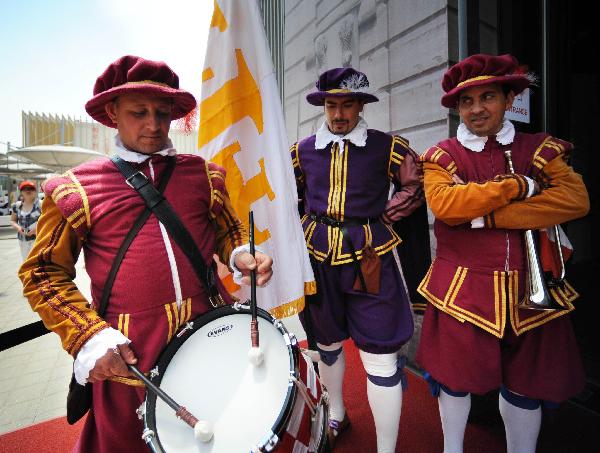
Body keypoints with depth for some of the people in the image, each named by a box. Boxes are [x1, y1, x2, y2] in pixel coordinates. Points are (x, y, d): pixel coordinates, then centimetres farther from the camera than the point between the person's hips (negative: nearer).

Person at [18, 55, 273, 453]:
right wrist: (88, 336, -11)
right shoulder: (76, 188, -2)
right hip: (127, 352, -1)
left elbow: (228, 230, 13)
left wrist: (241, 256, -10)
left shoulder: (201, 173, 4)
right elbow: (44, 273, 1)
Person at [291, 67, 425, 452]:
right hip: (318, 258, 4)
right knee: (327, 344, 20)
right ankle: (337, 416, 47)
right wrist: (302, 229, 7)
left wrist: (384, 218, -4)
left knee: (381, 358, 1)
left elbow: (416, 187, 8)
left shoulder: (387, 146, -3)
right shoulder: (303, 150, 6)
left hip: (370, 261, -3)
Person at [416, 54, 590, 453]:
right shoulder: (442, 156, 0)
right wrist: (519, 186, -14)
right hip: (461, 287, -2)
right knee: (455, 376, 11)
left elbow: (576, 199, -11)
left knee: (525, 383, 16)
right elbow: (443, 203, -20)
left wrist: (486, 217, -18)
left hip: (527, 287, 3)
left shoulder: (540, 148, 6)